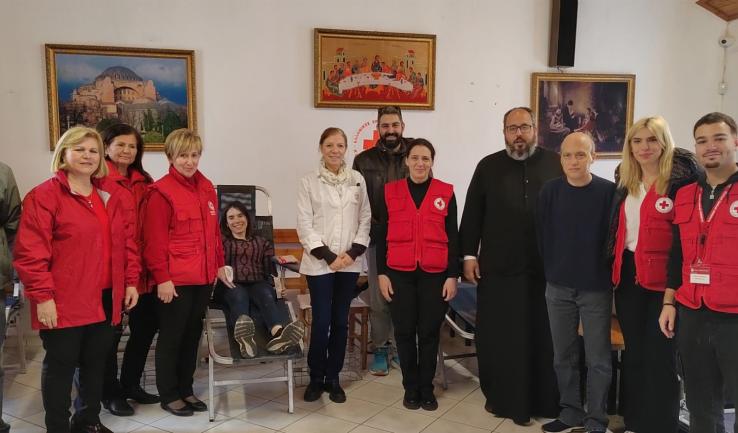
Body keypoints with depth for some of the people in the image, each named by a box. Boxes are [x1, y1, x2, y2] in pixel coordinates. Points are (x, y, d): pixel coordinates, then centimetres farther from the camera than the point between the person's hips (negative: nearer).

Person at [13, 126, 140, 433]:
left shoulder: (115, 196, 10)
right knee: (60, 364, 6)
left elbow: (127, 243, 13)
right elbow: (30, 253, -13)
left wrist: (131, 282, 8)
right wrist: (42, 296, -16)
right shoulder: (44, 196, -9)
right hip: (64, 301, -6)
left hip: (106, 298, 6)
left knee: (96, 361, 17)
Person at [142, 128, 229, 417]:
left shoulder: (207, 188, 10)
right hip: (175, 280, -7)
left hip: (203, 277, 7)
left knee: (193, 335, 16)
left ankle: (186, 389, 30)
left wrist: (219, 264, 16)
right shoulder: (161, 191, -11)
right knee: (171, 337, 7)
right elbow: (154, 240, -14)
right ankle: (168, 395, 21)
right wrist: (162, 278, -16)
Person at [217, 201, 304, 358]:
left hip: (257, 283, 1)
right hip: (231, 285, -1)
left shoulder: (262, 243, 29)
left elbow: (270, 268, 16)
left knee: (266, 295, -35)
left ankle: (279, 333, -67)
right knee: (239, 295, -37)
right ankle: (243, 336, -71)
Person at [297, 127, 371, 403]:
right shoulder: (309, 182, -1)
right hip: (319, 263, -2)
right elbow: (305, 225, -4)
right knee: (321, 321, -2)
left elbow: (366, 219, 5)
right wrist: (328, 256, -11)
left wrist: (354, 252, -7)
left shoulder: (358, 180, 5)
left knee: (340, 321, 8)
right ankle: (316, 378, 16)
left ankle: (333, 378, 21)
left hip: (350, 263, 2)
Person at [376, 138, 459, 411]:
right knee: (405, 332, 7)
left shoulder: (446, 193, 3)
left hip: (434, 274, 0)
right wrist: (382, 273, 0)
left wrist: (453, 275, -1)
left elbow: (453, 237, 4)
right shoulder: (390, 191, 4)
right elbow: (382, 236, 5)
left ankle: (427, 388, 22)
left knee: (429, 332, 7)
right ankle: (411, 388, 22)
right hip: (400, 273, 1)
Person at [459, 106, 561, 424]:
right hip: (497, 268, 1)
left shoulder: (556, 165, 4)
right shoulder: (488, 166, 7)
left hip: (546, 268, 0)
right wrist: (469, 255, 0)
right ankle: (501, 397, 23)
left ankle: (544, 400, 24)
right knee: (498, 337, 7)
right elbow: (472, 214, 6)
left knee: (543, 337, 9)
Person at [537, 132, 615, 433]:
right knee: (563, 356, 12)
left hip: (596, 288, -3)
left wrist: (606, 276, -1)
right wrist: (552, 272, 6)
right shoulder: (550, 191, 0)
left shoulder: (609, 192, -7)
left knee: (598, 359, 4)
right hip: (558, 287, 3)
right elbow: (542, 236, 5)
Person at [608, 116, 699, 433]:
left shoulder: (681, 177, -10)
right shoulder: (626, 182, 11)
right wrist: (616, 269, 11)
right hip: (628, 275, 7)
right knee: (633, 351, 16)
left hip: (664, 278, -6)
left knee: (659, 355, 4)